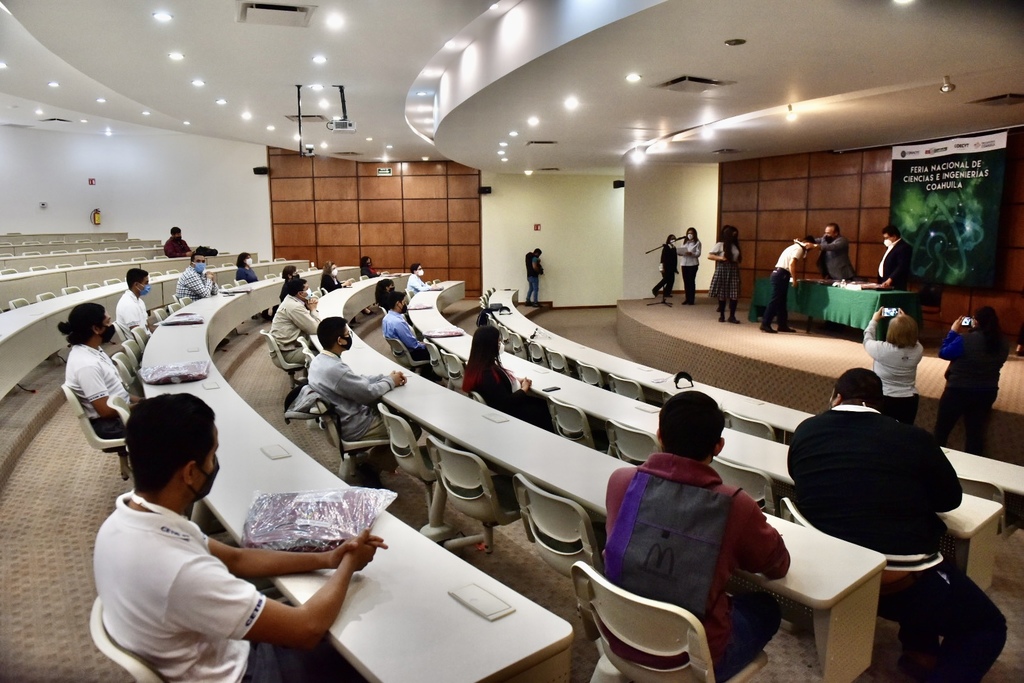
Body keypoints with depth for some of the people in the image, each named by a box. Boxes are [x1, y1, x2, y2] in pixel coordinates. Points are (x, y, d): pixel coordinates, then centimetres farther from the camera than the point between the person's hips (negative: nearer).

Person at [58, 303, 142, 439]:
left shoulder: (92, 350, 3)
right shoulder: (86, 365, -25)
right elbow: (106, 410, -23)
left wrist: (139, 400, 4)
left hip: (121, 409, 9)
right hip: (110, 424, -9)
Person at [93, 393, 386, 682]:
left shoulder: (127, 515, -12)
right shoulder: (181, 572, -39)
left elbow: (235, 558, 1)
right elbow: (306, 629, -28)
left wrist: (327, 558, -5)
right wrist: (348, 564, -11)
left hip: (210, 649, 7)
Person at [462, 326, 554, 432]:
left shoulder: (477, 365, -3)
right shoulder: (488, 374, -33)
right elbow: (506, 403, -28)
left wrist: (516, 380, 2)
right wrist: (524, 389, -12)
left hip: (500, 404, 9)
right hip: (505, 413, -9)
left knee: (543, 403, 11)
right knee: (543, 412, 1)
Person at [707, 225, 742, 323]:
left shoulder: (735, 245, 11)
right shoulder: (719, 245, -5)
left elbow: (739, 258, 23)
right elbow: (709, 256, -8)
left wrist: (737, 261, 2)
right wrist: (721, 258, -17)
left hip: (733, 271, 4)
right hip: (722, 270, -4)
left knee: (734, 294, -3)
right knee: (722, 294, 2)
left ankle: (732, 316, 5)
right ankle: (721, 315, 14)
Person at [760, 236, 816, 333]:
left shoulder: (796, 246, 23)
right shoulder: (799, 248, -8)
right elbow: (791, 264, -19)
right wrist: (794, 279, -14)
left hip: (780, 274, 10)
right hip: (781, 274, -10)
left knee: (781, 301, 13)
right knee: (776, 300, -8)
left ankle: (782, 325, 18)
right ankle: (765, 324, -8)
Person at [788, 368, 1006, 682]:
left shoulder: (806, 431, -2)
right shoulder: (914, 439, -8)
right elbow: (950, 498, 7)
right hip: (900, 582, -5)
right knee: (988, 627, 20)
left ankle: (919, 649, 30)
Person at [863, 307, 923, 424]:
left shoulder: (882, 349, -22)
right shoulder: (918, 350, -11)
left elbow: (867, 340, 0)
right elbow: (912, 339, 15)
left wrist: (874, 320, 14)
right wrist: (905, 321, 22)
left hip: (883, 400, -3)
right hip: (909, 400, 3)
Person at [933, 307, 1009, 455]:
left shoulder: (965, 340, -24)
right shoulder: (1003, 344, -4)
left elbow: (943, 353, -10)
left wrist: (953, 331, -2)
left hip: (958, 391, -5)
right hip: (987, 393, 5)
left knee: (942, 430, 12)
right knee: (976, 431, 17)